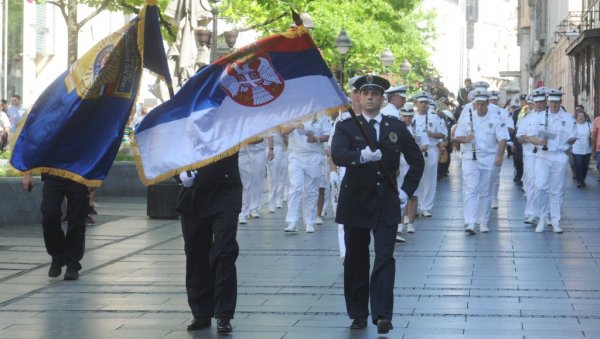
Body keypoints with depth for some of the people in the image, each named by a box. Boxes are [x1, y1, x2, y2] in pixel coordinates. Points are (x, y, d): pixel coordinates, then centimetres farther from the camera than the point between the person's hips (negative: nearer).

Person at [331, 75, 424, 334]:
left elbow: (417, 160, 16)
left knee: (385, 260, -8)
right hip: (355, 203, 0)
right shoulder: (346, 127, -1)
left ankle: (382, 315, -10)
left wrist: (407, 189, 5)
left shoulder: (397, 127, 6)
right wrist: (361, 155, -39)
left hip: (386, 205, 0)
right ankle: (358, 314, 17)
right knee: (356, 261, 7)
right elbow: (337, 155, -20)